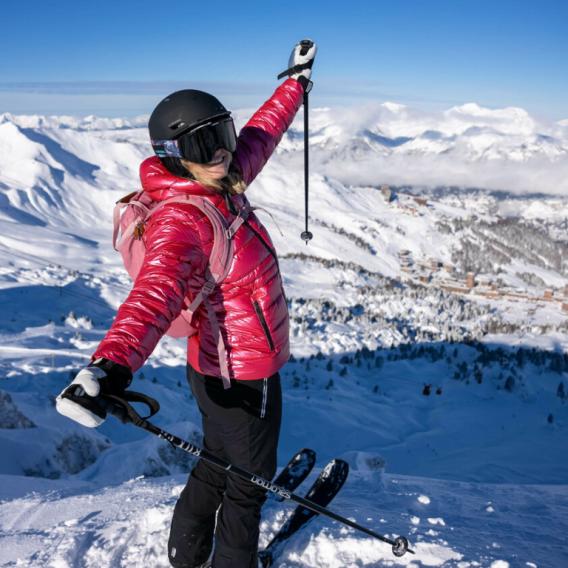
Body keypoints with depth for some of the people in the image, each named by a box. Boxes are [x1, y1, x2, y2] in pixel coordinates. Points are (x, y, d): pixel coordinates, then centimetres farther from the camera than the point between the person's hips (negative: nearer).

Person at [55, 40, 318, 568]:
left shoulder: (220, 185, -1)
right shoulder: (181, 221, -28)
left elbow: (260, 135, 16)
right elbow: (156, 291, -46)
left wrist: (296, 82, 28)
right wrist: (112, 363, -64)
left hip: (230, 370, 10)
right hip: (240, 379, -10)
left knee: (218, 465, 28)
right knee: (248, 481, 14)